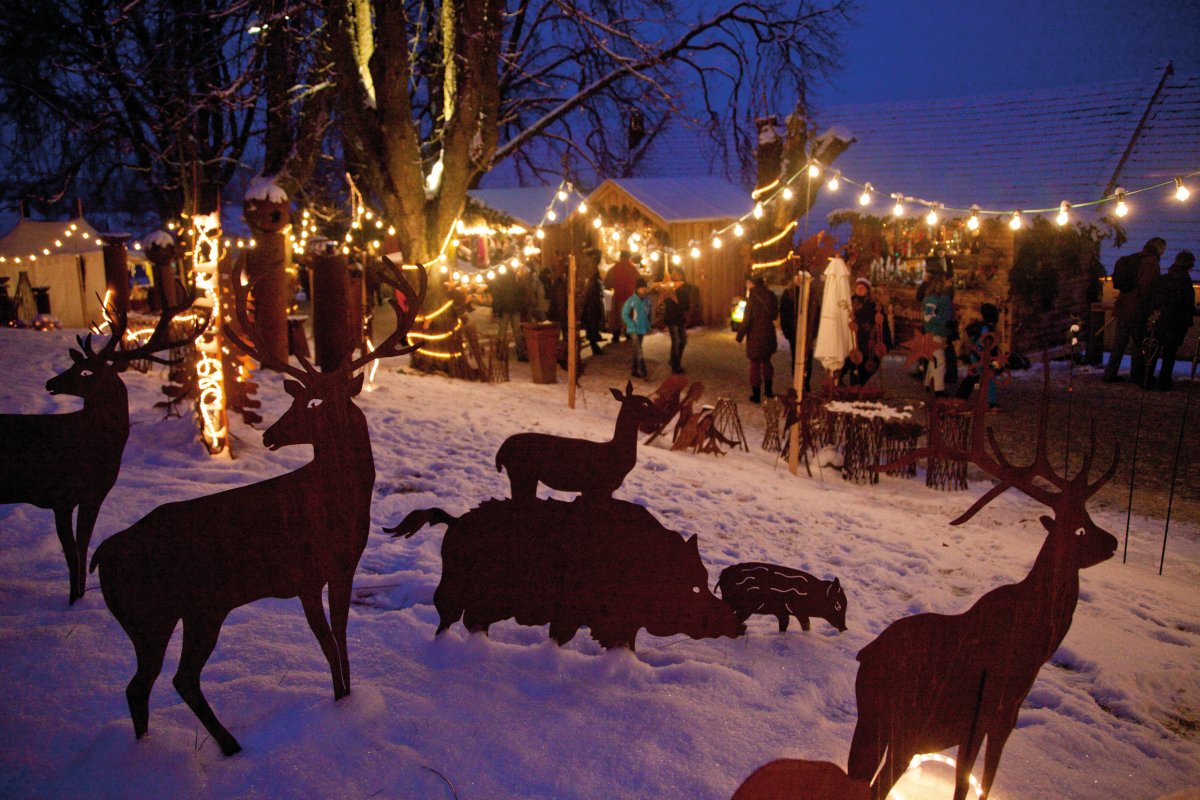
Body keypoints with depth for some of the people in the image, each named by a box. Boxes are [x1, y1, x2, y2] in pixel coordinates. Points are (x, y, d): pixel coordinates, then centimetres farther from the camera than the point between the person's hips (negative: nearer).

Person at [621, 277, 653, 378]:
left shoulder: (647, 300, 0)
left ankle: (634, 369, 24)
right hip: (633, 329, -5)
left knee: (637, 350, 14)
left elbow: (649, 313, 13)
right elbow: (624, 314, -7)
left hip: (642, 329, 5)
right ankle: (642, 370, -15)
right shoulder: (631, 300, -13)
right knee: (638, 350, -13)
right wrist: (632, 325, -13)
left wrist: (648, 326, 7)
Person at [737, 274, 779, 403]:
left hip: (755, 336, -6)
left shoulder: (753, 298, -16)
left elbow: (747, 319, -16)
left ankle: (756, 395, 8)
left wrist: (740, 335, -7)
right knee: (766, 362, 21)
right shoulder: (770, 296, 1)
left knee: (755, 365, 4)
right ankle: (769, 391, 31)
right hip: (769, 334, 6)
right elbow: (774, 315, 11)